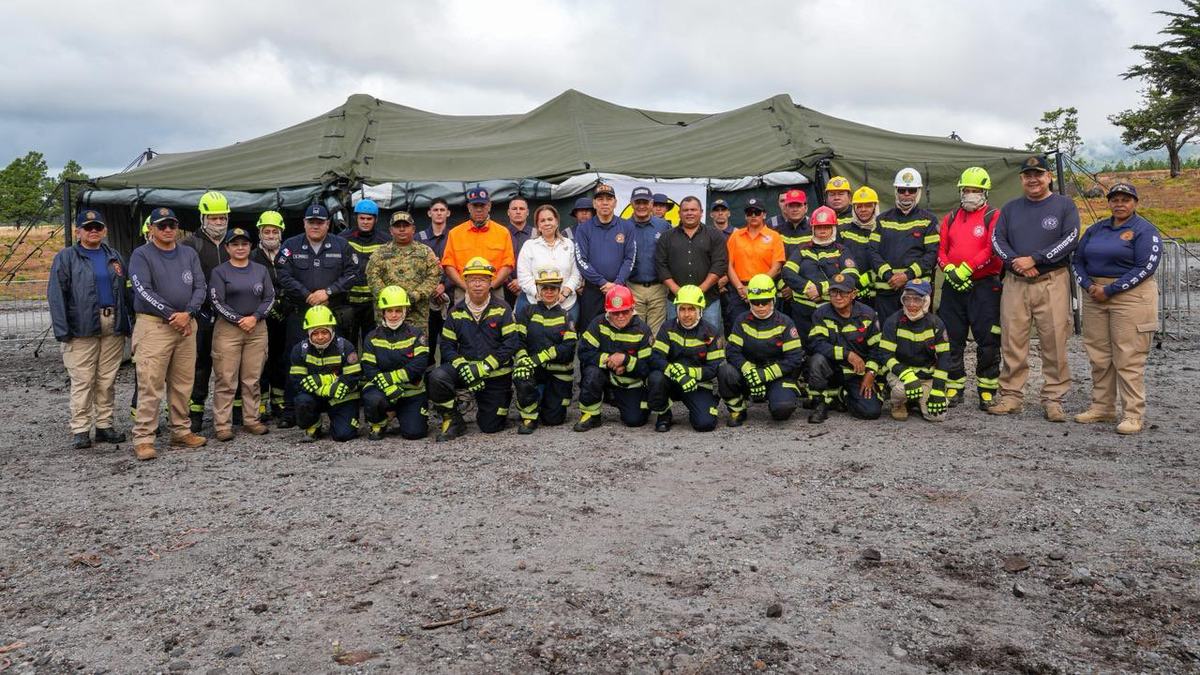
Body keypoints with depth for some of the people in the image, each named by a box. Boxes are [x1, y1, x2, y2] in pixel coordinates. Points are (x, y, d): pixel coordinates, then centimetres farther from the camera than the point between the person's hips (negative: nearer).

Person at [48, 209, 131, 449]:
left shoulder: (114, 257, 16)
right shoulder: (66, 257, 2)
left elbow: (123, 292, 17)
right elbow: (55, 295, -4)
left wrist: (125, 325, 8)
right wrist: (62, 330, -12)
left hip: (113, 327, 4)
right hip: (82, 328, -4)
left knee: (107, 380, 8)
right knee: (83, 381, -4)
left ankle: (105, 425, 16)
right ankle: (80, 430, 3)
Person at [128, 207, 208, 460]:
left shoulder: (189, 254, 14)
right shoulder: (142, 255, 0)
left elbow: (200, 287, 8)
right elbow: (143, 291, -10)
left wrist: (188, 313, -8)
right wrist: (171, 315, -13)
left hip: (186, 325, 5)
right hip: (154, 325, -5)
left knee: (183, 383, 9)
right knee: (150, 384, -8)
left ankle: (182, 432, 20)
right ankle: (143, 439, -5)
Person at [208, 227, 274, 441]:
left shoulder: (261, 270, 13)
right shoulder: (219, 271, 3)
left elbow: (269, 298, 8)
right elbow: (216, 302, -4)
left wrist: (254, 318, -6)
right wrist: (239, 320, -10)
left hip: (257, 328, 3)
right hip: (228, 329, -3)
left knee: (252, 379, 6)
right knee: (226, 380, -4)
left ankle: (251, 420, 15)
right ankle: (222, 425, 0)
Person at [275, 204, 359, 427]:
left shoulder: (341, 246, 8)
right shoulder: (291, 246, 7)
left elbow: (351, 273, 0)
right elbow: (283, 276, -1)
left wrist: (328, 291, -10)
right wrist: (308, 296, -9)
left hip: (333, 315, 0)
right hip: (299, 315, 0)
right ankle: (290, 411, 6)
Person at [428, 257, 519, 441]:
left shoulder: (502, 309, -4)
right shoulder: (456, 312, 4)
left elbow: (511, 343, -12)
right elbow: (447, 345, 0)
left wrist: (485, 366, -20)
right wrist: (462, 365, -19)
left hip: (496, 375, -2)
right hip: (465, 368, 2)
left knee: (491, 427, 1)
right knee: (436, 378, -29)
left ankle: (502, 400, 36)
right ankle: (453, 421, -7)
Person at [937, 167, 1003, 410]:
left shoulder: (994, 216, 1)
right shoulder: (951, 218, 16)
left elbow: (992, 250, -11)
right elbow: (941, 249, 11)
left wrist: (965, 269, -16)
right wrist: (949, 270, -8)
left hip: (984, 287, -4)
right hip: (953, 287, 4)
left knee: (987, 341, -2)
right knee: (951, 340, 6)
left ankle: (987, 391, 7)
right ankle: (954, 388, 16)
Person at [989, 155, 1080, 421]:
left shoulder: (1064, 205, 6)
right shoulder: (1010, 208, 16)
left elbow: (1069, 239, -6)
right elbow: (997, 239, 7)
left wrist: (1034, 259, -14)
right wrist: (1017, 263, -10)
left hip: (1053, 282, -3)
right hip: (1015, 283, 3)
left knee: (1054, 342, -4)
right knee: (1012, 341, 2)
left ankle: (1053, 399, 4)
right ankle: (1011, 396, 9)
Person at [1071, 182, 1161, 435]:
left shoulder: (1145, 230, -3)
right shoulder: (1096, 229, 15)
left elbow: (1146, 267, -12)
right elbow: (1078, 259, 16)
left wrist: (1110, 290, -15)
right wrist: (1088, 286, -3)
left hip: (1131, 296, -6)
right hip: (1095, 297, 6)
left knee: (1128, 358, -8)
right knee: (1099, 356, 9)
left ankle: (1134, 414, -2)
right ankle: (1102, 408, 19)